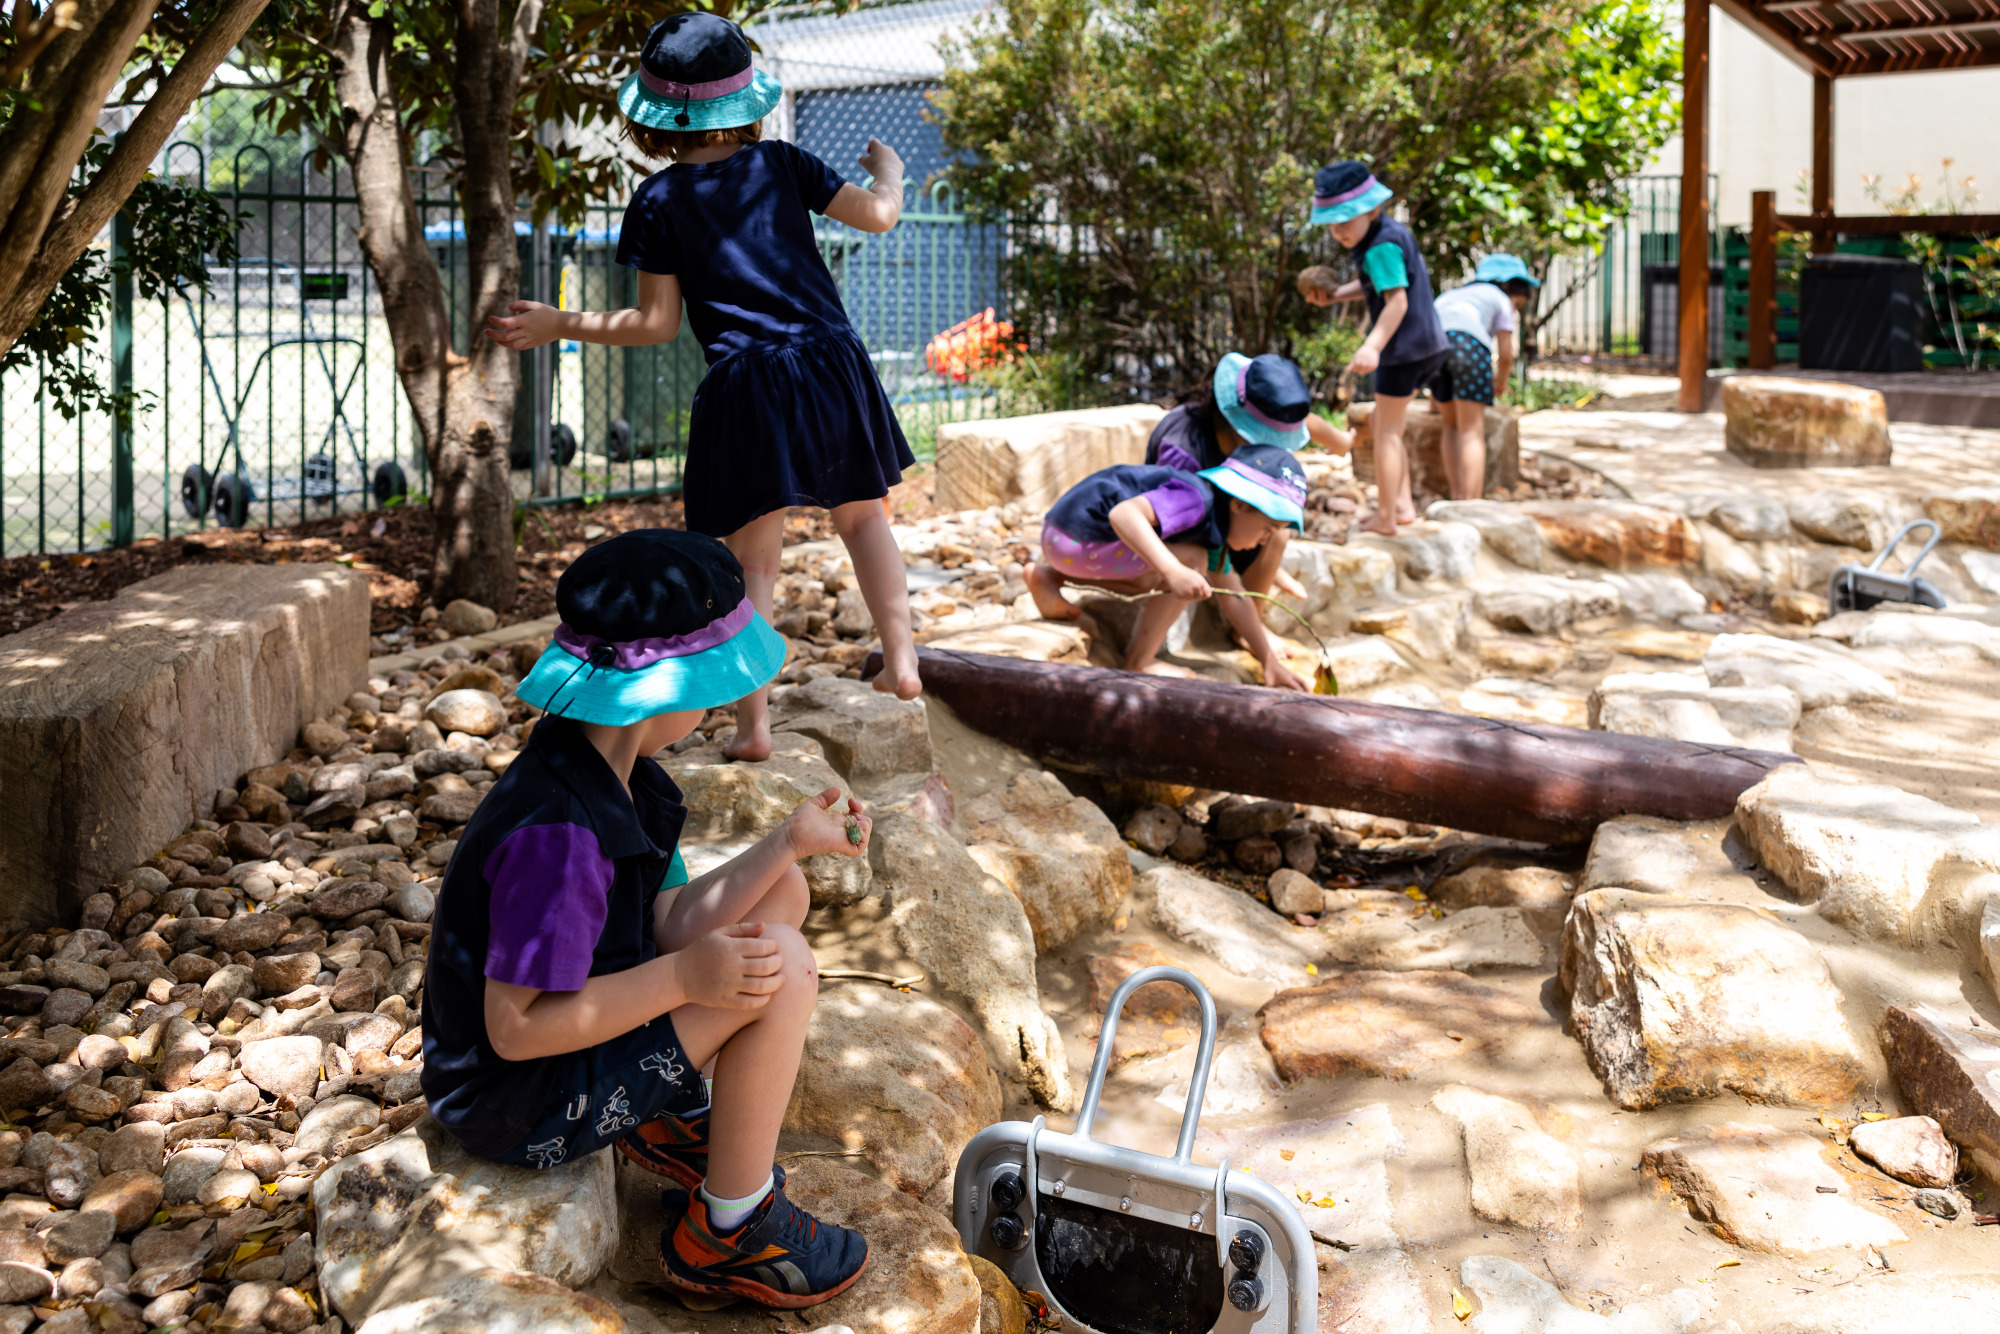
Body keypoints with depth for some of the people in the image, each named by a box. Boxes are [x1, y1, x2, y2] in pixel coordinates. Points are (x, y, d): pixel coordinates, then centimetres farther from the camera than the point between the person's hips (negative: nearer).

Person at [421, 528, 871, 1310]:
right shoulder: (557, 834, -32)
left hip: (559, 1020, 9)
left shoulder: (611, 772, -3)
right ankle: (729, 1234, -6)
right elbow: (516, 1028, -29)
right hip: (518, 1112, -9)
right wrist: (686, 977, -31)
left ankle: (666, 1119, 15)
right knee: (777, 966, -24)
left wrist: (790, 842, -6)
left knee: (781, 894, 9)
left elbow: (666, 923, 2)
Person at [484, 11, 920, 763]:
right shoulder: (781, 164, 4)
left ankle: (753, 723, 1)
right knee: (862, 515, 23)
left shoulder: (659, 202, 0)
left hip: (745, 387, -2)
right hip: (832, 365, 2)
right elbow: (879, 214, 4)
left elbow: (657, 323, 0)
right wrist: (888, 165, 27)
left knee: (752, 558, 4)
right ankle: (900, 659, 20)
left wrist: (558, 325, 10)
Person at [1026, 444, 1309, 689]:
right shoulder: (1195, 499, -21)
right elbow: (1123, 513, -36)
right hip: (1075, 534, -10)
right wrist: (1174, 571, -44)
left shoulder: (1213, 526, 12)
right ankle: (1139, 662, -6)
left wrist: (1270, 662, 21)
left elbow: (1233, 599, 20)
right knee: (1192, 561, -15)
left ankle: (1049, 576, 17)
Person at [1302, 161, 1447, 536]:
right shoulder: (1394, 232, 11)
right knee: (1381, 425, 20)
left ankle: (1386, 518, 6)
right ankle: (1402, 503, 19)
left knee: (1387, 431, 0)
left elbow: (1397, 299, -28)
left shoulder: (1382, 248, -20)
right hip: (1428, 346, 10)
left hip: (1404, 349, -10)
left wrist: (1372, 347, -37)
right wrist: (1334, 295, 10)